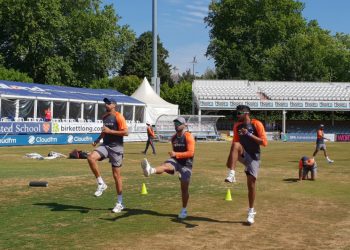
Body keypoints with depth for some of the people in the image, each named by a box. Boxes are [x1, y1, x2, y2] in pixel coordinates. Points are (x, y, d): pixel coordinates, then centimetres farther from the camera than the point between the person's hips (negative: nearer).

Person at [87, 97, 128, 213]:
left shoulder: (118, 117, -10)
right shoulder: (104, 117, 12)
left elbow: (125, 132, -17)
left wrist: (110, 131, -19)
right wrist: (98, 139, 12)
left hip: (116, 147, -6)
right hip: (105, 145, 6)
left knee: (116, 175, -1)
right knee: (91, 158, -24)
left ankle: (120, 203, 12)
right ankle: (101, 184, -9)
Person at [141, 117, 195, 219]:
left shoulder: (188, 137, -11)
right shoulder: (174, 138, 10)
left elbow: (191, 153, -20)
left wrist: (176, 154, -30)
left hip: (186, 163, -4)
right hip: (175, 160, 4)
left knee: (184, 188, 3)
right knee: (165, 166, -31)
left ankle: (184, 210, 17)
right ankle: (150, 170, -64)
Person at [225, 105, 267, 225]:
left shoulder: (257, 124, -10)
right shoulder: (237, 126, 5)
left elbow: (264, 142, -15)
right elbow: (234, 144, 12)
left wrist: (249, 134, -22)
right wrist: (230, 159, 6)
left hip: (254, 157, -3)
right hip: (243, 155, 3)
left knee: (251, 183, -2)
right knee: (236, 145, -30)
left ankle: (251, 211, 15)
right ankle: (231, 174, -37)